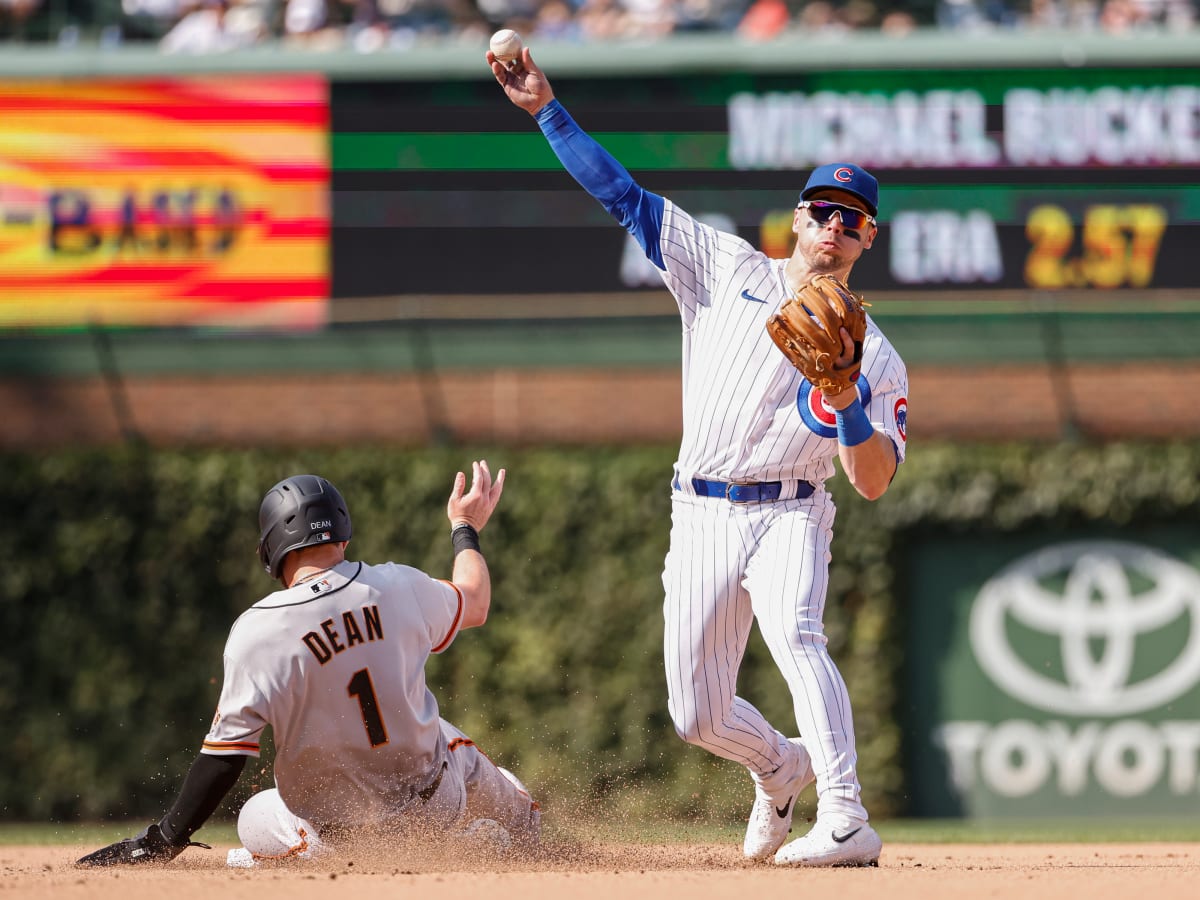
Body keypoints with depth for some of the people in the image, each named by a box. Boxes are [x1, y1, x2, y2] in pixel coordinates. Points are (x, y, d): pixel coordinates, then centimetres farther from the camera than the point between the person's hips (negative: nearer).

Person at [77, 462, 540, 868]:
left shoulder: (256, 632, -22)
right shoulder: (398, 587, -11)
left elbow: (225, 754, -19)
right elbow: (474, 605, 12)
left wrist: (165, 839, -11)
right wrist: (466, 528, 31)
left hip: (333, 826, -3)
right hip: (431, 800, 3)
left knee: (253, 819, 26)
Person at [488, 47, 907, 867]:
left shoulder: (873, 356, 3)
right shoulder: (729, 270, 9)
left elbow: (875, 483, -5)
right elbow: (623, 193, 8)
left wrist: (848, 398, -22)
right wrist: (547, 109, 1)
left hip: (790, 515, -3)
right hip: (703, 516, 3)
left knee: (796, 636, -32)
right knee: (698, 715, 2)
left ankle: (847, 824, -39)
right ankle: (781, 770, 36)